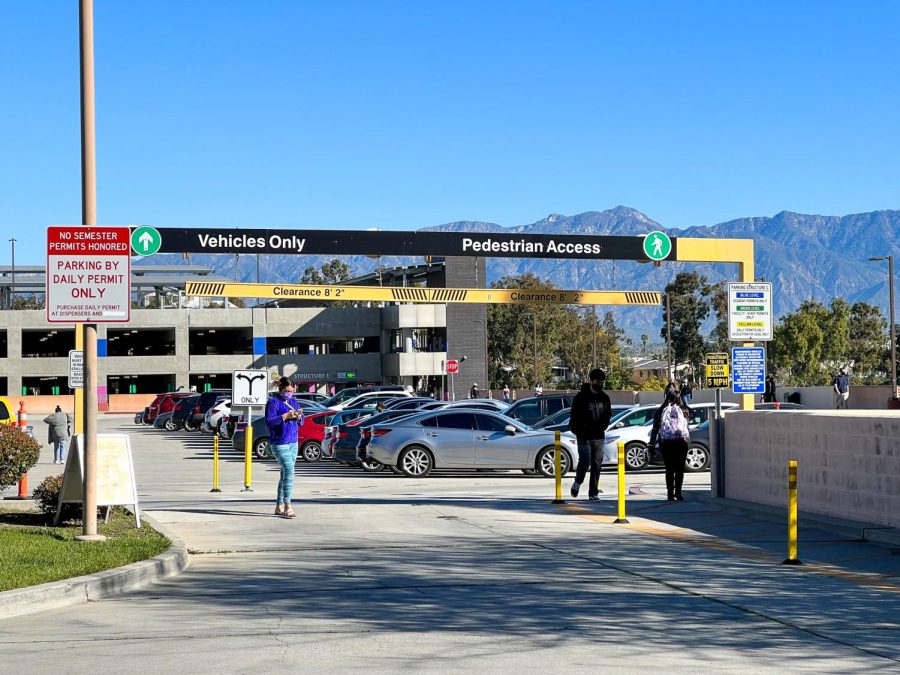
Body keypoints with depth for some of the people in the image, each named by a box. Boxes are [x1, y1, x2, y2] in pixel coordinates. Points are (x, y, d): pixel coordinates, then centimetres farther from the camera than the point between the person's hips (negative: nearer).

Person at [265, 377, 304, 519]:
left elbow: (301, 423, 15)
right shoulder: (273, 402, -7)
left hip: (293, 442, 7)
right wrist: (285, 416, -21)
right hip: (279, 443, -7)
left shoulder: (293, 402, 13)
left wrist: (299, 417, -7)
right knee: (289, 471, -17)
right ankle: (287, 507, -18)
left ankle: (279, 506, 18)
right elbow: (269, 422, -15)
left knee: (285, 473, 10)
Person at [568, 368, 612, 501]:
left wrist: (603, 426, -2)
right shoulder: (581, 397, -4)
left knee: (597, 465, 2)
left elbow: (608, 415, 16)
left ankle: (593, 493, 7)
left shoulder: (604, 398, 9)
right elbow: (574, 417, -4)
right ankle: (577, 482, 12)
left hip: (599, 436, 4)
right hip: (584, 436, -4)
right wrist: (579, 431, -13)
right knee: (585, 461, -15)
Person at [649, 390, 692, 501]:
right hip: (681, 440, 0)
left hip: (665, 441, 0)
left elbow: (655, 429, 7)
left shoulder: (661, 411, 8)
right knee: (680, 468, 4)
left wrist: (652, 444, 11)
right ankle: (678, 493, -4)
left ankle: (670, 494, 0)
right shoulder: (683, 410, 8)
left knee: (669, 469, 4)